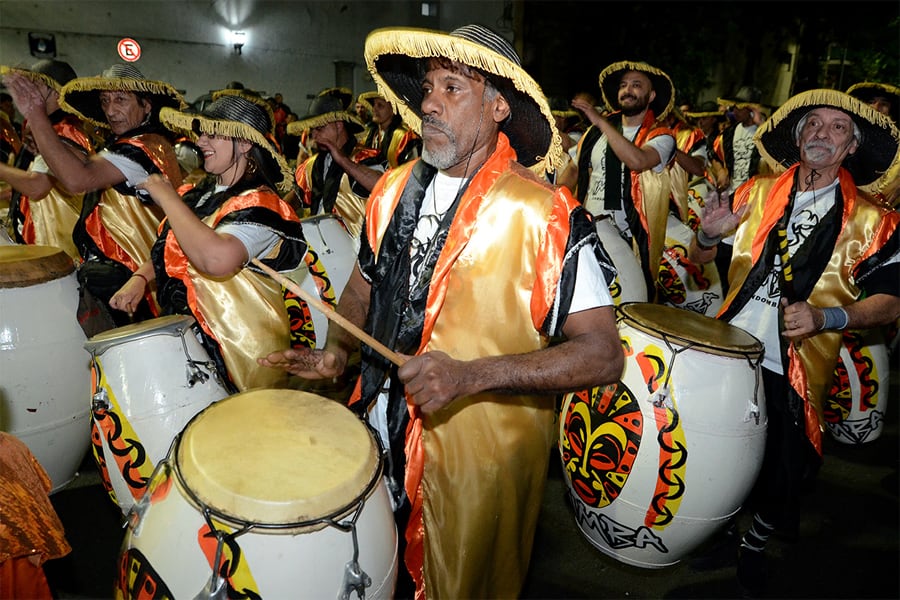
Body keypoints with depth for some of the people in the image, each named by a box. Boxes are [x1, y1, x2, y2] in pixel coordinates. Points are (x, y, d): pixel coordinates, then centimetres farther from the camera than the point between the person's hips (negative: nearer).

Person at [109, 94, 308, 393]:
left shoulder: (259, 204, -16)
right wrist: (140, 277, 4)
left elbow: (216, 259, -36)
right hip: (185, 335, 8)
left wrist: (168, 198, -22)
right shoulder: (204, 192, 10)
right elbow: (169, 247, 24)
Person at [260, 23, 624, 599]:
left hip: (481, 454, -5)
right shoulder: (396, 189, 0)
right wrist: (336, 352, -3)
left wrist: (471, 375, -30)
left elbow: (603, 353, -21)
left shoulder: (547, 216, -19)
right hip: (382, 434, 5)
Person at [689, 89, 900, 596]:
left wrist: (825, 316, -24)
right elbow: (703, 259, 10)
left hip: (795, 373, -1)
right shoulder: (757, 193, 4)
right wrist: (710, 235, -13)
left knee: (782, 472, 11)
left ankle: (756, 544, 42)